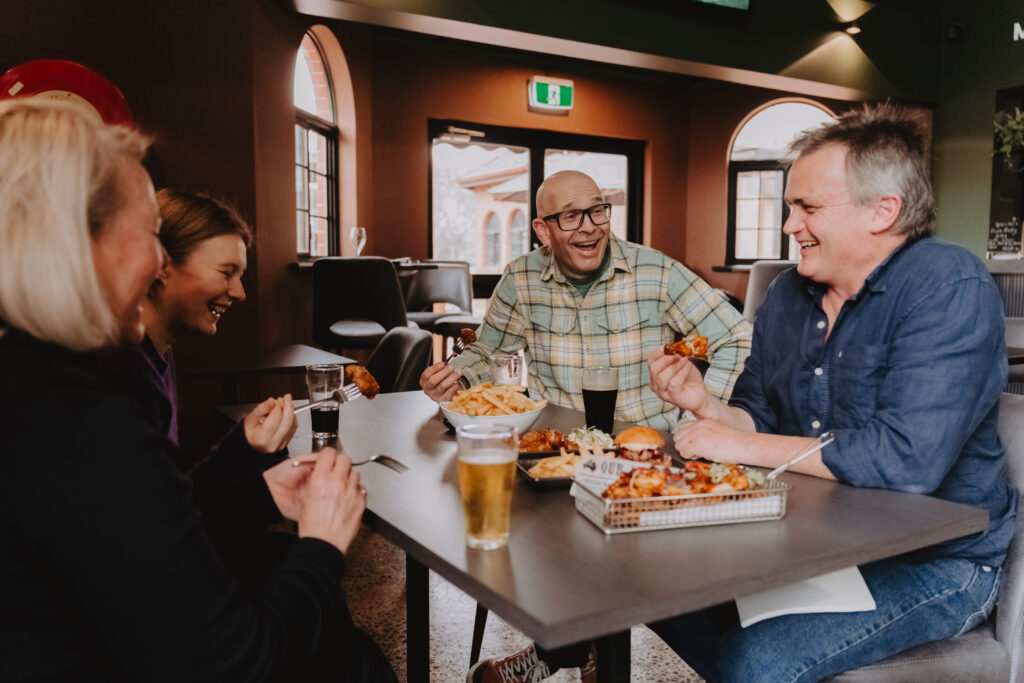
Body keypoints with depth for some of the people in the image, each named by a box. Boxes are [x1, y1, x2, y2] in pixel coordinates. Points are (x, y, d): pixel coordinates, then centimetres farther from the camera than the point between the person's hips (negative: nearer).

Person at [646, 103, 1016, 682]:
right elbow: (761, 419, 11)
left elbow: (908, 459, -29)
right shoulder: (788, 294, 5)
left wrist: (742, 446, -21)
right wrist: (704, 403, -12)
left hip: (936, 562, -7)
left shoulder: (949, 286, -17)